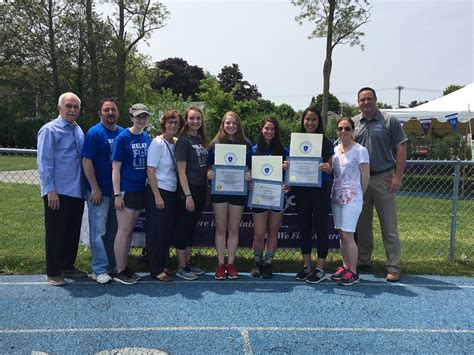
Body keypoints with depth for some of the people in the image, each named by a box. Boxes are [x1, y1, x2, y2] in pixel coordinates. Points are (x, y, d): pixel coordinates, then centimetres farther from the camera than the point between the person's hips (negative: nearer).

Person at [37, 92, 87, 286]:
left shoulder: (79, 130, 12)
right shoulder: (50, 130, -9)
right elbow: (44, 163, -13)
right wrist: (51, 191, -17)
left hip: (77, 192, 7)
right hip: (58, 193, -7)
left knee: (73, 232, 15)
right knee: (55, 233, 4)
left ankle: (68, 266, 30)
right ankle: (53, 273, 16)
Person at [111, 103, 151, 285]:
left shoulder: (147, 137, 8)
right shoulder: (123, 137, -9)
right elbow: (116, 168, -11)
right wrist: (117, 194, -15)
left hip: (140, 189, 6)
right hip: (126, 190, -6)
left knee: (129, 230, 13)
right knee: (123, 230, -2)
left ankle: (125, 267, 22)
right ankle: (119, 271, 8)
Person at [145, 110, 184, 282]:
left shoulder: (178, 143, 7)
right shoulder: (157, 143, -10)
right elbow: (150, 171, -13)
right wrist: (157, 196, -16)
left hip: (172, 192, 6)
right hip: (157, 191, -6)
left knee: (168, 230, 12)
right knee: (156, 231, 2)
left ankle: (163, 265, 25)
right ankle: (156, 270, 11)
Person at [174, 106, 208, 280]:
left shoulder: (200, 140, 12)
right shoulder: (183, 140, -10)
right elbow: (181, 171, -14)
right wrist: (188, 195, -18)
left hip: (200, 189, 8)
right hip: (187, 190, -8)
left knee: (192, 227, 15)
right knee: (183, 227, 1)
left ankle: (188, 262, 26)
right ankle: (181, 267, 11)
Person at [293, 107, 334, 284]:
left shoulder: (326, 142, -2)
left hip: (321, 189, -3)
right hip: (301, 190, 4)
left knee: (321, 227, 2)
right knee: (304, 227, 10)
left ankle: (320, 268, 12)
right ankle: (306, 266, 23)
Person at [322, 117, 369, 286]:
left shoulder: (360, 150, -8)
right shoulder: (335, 150, 10)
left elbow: (365, 176, -5)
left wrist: (358, 195, 3)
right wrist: (326, 168, -7)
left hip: (351, 199, -6)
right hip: (336, 196, 6)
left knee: (347, 235, -6)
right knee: (342, 234, 11)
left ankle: (353, 272, 4)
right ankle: (345, 267, 22)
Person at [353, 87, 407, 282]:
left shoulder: (389, 121, -2)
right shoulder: (353, 123, 8)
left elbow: (401, 149, -4)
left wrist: (398, 176, -12)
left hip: (383, 178, -4)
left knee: (389, 226, -1)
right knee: (362, 224, 14)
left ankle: (394, 267, 6)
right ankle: (363, 260, 27)